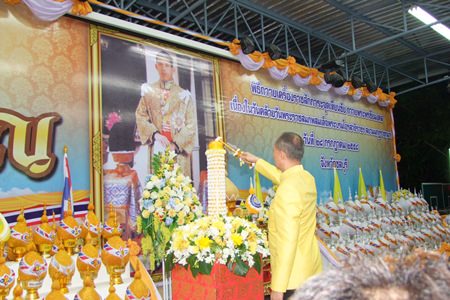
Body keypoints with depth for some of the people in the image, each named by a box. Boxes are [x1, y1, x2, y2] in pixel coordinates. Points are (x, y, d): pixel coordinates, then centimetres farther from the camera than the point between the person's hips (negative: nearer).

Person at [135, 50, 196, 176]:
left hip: (179, 149, 0)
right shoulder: (149, 91, 13)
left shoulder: (184, 95, 8)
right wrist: (155, 134, -12)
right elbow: (141, 116, 4)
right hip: (157, 147, 1)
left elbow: (191, 125, 2)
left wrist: (176, 144, -11)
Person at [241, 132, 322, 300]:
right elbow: (281, 176, 27)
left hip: (293, 276, -9)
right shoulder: (307, 178, 3)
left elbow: (288, 242, -27)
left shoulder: (288, 190, -25)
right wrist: (256, 161, 37)